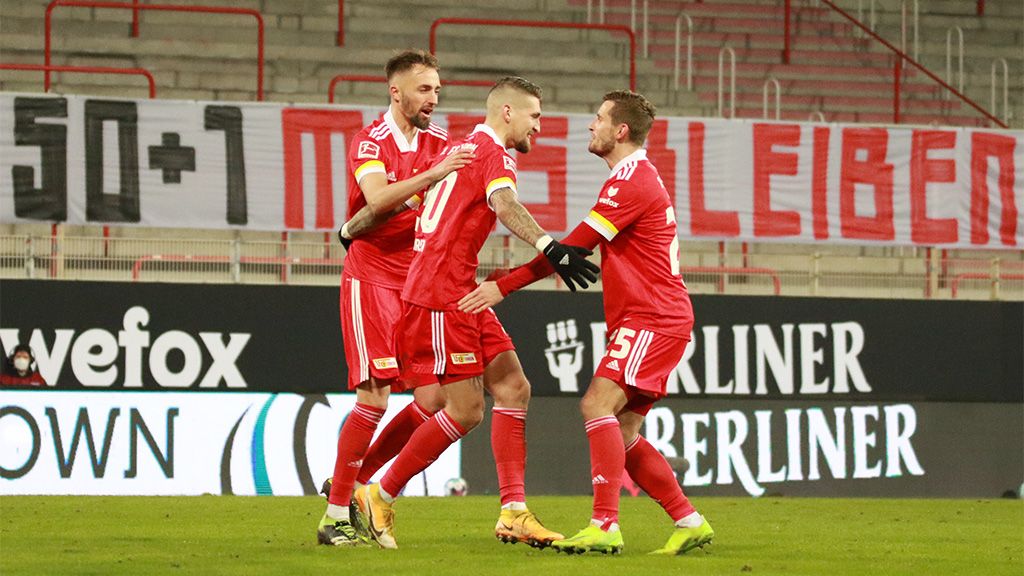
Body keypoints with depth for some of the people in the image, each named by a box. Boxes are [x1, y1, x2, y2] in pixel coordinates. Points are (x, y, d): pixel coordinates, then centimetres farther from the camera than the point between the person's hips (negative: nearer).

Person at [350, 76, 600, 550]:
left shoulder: (461, 148, 19)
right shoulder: (494, 152, -11)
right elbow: (504, 204, -33)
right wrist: (549, 248, -46)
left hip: (460, 293, 10)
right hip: (441, 294, -10)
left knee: (513, 388, 4)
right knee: (466, 411, -6)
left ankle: (513, 513, 0)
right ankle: (381, 497, 5)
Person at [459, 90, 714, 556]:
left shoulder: (632, 181, -14)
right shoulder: (637, 177, 20)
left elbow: (572, 249, -18)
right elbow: (580, 250, 25)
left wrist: (503, 287, -17)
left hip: (653, 320, -10)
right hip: (647, 320, 10)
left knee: (598, 405, -21)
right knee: (622, 432, 8)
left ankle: (605, 526, -28)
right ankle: (689, 522, 11)